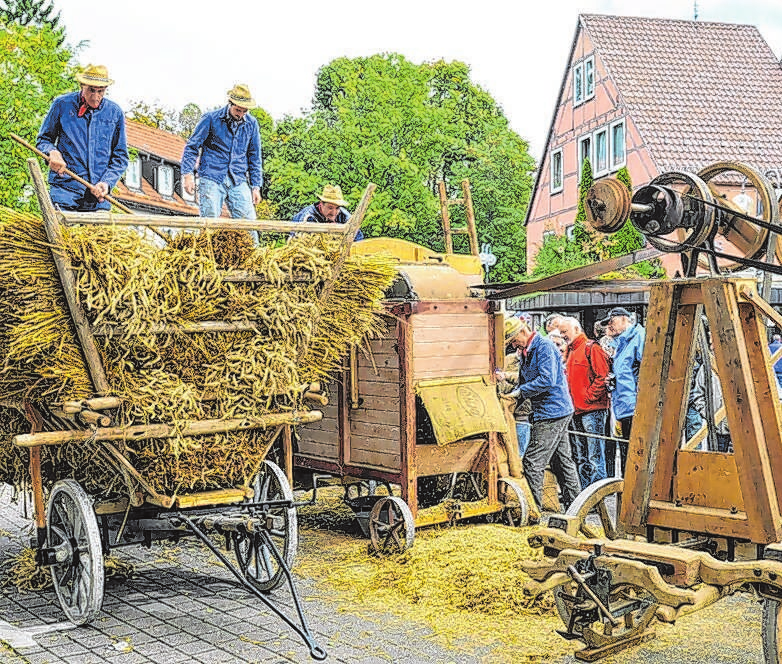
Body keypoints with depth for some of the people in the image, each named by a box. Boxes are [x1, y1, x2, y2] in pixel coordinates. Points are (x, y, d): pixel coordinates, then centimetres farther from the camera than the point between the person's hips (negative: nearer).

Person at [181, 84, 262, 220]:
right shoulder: (211, 119, -1)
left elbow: (254, 157, 17)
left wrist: (255, 187, 13)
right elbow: (192, 146, 2)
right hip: (211, 179, -3)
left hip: (238, 182, 3)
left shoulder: (251, 124, 10)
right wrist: (188, 174, -8)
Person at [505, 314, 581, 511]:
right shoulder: (525, 352, 15)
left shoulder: (544, 346, -14)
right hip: (558, 412, 10)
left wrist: (521, 392, -18)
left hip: (552, 412, -10)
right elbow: (524, 382, 20)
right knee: (562, 461, 14)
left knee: (533, 462, -10)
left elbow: (548, 380, -24)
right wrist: (513, 395, 0)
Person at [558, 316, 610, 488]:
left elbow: (602, 376, -14)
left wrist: (589, 397, -14)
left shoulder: (591, 348, -7)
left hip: (592, 409, -9)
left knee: (594, 456, -8)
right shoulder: (571, 351, 20)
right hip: (576, 411, 9)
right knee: (580, 457, 11)